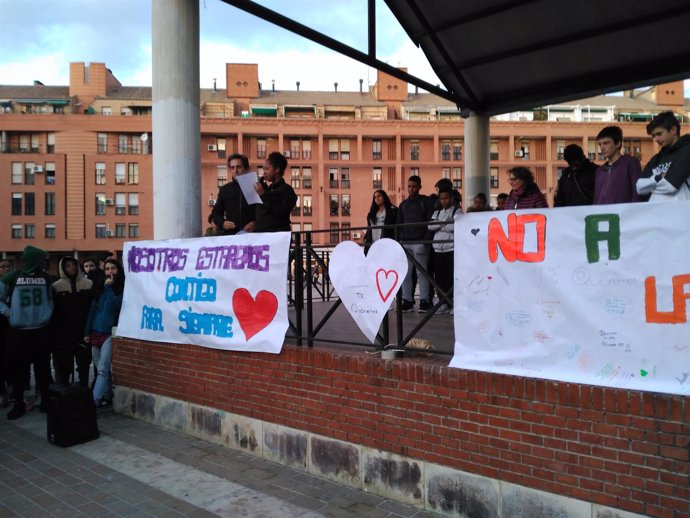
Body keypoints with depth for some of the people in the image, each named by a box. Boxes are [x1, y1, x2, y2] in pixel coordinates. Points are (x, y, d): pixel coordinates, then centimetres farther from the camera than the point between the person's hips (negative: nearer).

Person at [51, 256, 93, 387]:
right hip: (63, 333, -2)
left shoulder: (88, 284, 3)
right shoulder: (56, 286, -1)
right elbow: (53, 311, -1)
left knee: (84, 364, 12)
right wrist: (55, 333, -5)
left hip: (84, 332, 2)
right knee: (63, 366, 4)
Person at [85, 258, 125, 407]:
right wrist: (87, 332, 10)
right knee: (100, 369, 9)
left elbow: (116, 304, -17)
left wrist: (109, 287, -11)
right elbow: (92, 310, 13)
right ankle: (107, 397, 18)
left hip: (110, 333, -6)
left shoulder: (123, 288, -2)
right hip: (96, 332, 6)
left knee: (103, 369, -9)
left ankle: (94, 400, -11)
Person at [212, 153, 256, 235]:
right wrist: (222, 223, 1)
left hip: (252, 234, -2)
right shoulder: (224, 190, 16)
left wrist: (256, 223, -13)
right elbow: (216, 213, 22)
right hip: (229, 234, 3)